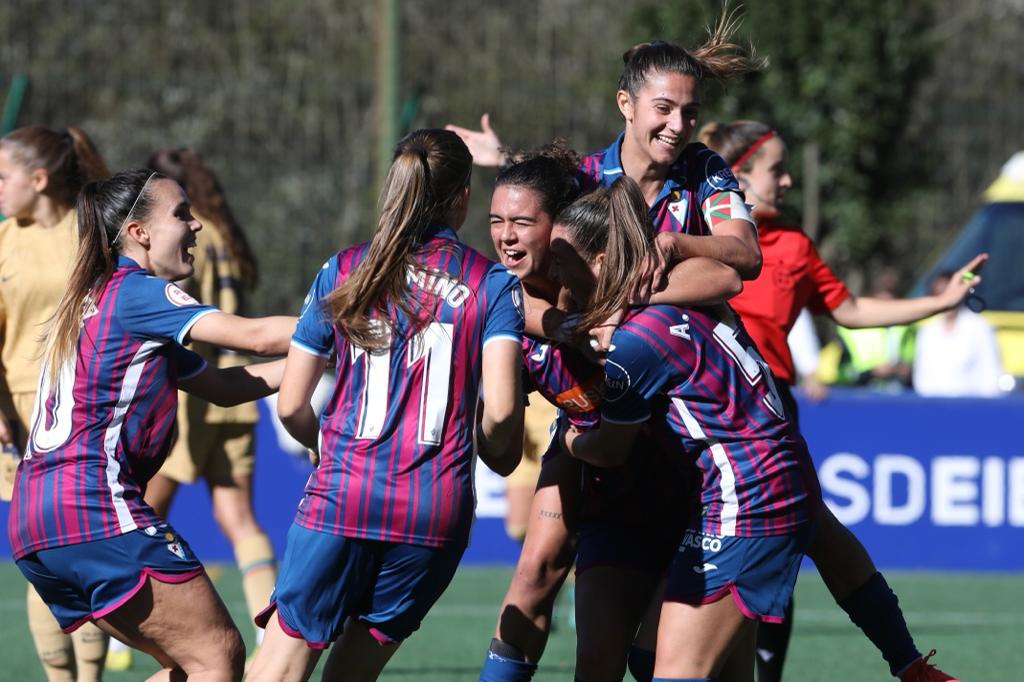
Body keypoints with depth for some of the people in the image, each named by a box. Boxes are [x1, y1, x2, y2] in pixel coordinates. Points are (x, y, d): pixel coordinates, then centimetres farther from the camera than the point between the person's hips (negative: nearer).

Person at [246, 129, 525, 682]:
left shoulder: (343, 273, 8)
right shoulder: (494, 284, 5)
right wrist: (495, 452, 16)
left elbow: (290, 407, 8)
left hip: (342, 494, -1)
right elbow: (500, 410, -7)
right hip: (436, 511, 1)